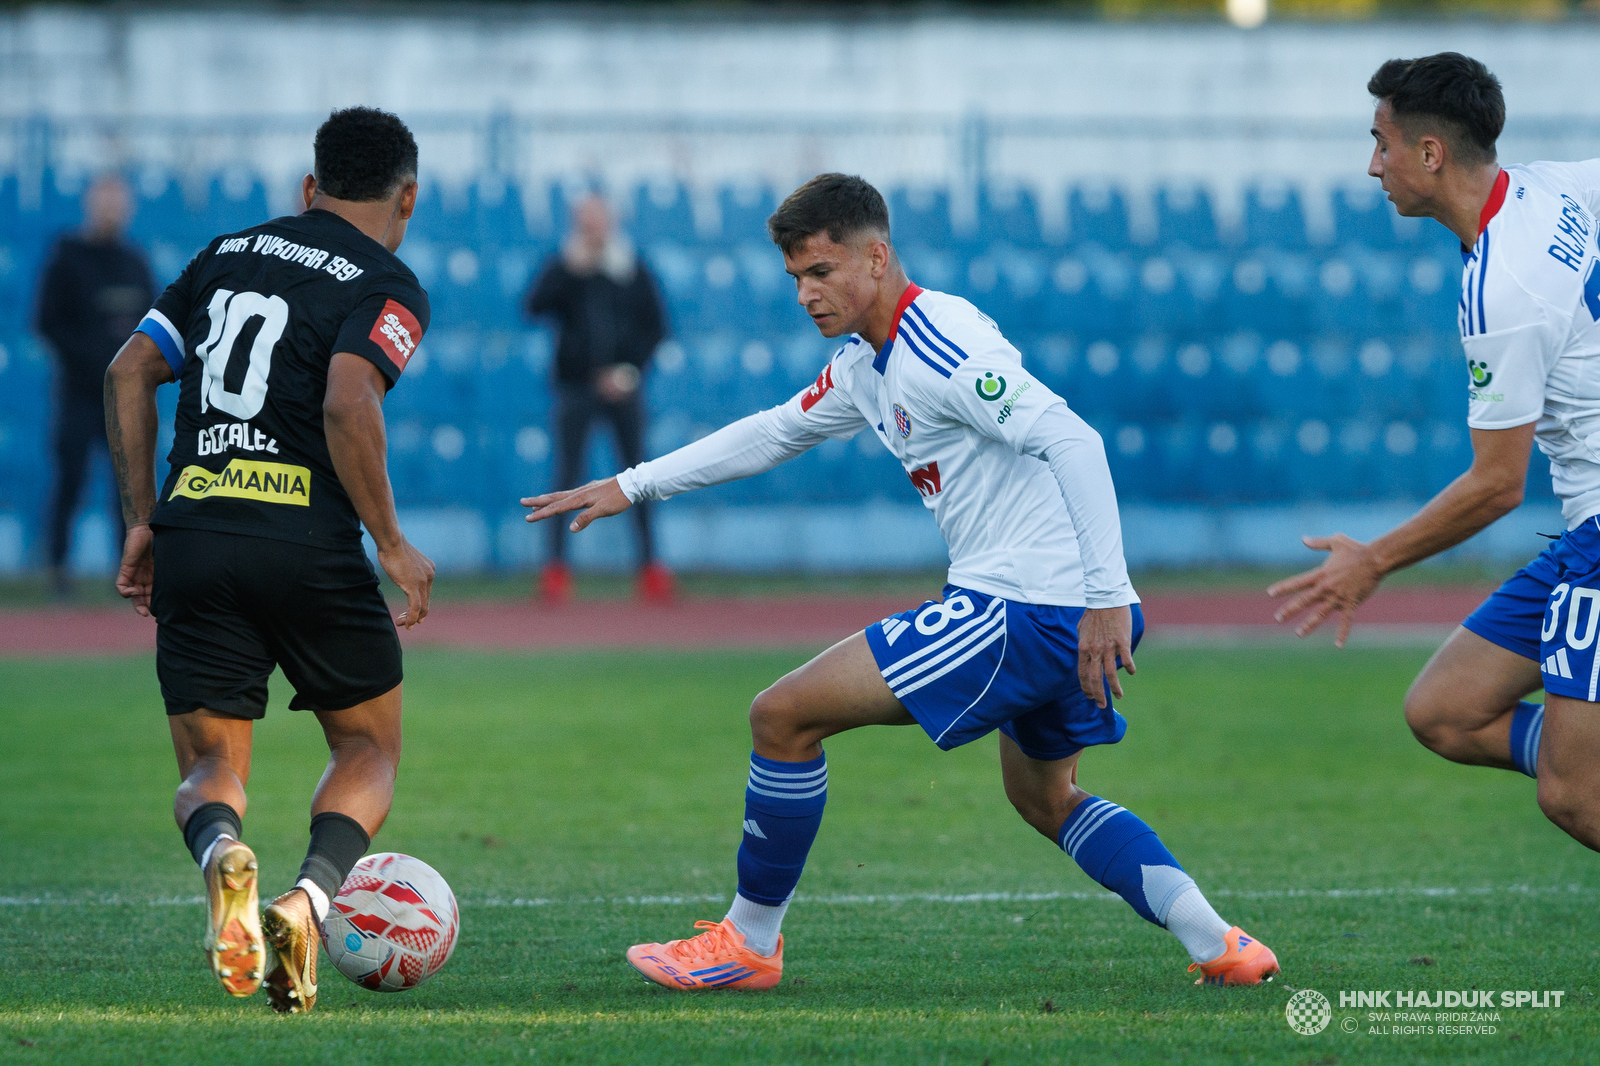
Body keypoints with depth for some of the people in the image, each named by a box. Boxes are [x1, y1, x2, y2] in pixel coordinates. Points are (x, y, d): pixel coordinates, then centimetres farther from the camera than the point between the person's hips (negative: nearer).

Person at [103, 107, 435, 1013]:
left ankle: (221, 848, -27)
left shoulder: (231, 253, 18)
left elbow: (130, 373, 14)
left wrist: (144, 520, 17)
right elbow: (349, 407, -16)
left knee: (211, 765, 10)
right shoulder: (388, 287, 0)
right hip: (308, 546, -4)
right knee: (371, 747, 16)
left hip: (192, 537, 4)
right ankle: (310, 898, -13)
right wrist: (393, 543, -7)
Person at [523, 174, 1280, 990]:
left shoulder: (937, 347, -16)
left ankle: (748, 943, 6)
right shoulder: (866, 364, 15)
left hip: (1025, 612, -11)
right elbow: (773, 433, 31)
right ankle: (1218, 945, 19)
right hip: (1062, 616, 11)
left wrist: (1109, 597, -29)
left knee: (785, 716, -6)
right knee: (1044, 798, 29)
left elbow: (1072, 441, -24)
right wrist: (631, 486, 31)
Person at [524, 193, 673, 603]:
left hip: (622, 386, 1)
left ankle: (650, 566, 5)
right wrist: (570, 268, -21)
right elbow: (535, 305, -13)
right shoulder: (563, 267, 4)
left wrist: (631, 369, -6)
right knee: (567, 478, -5)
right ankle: (557, 567, -3)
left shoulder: (633, 268, 7)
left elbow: (655, 325, 7)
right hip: (575, 384, -1)